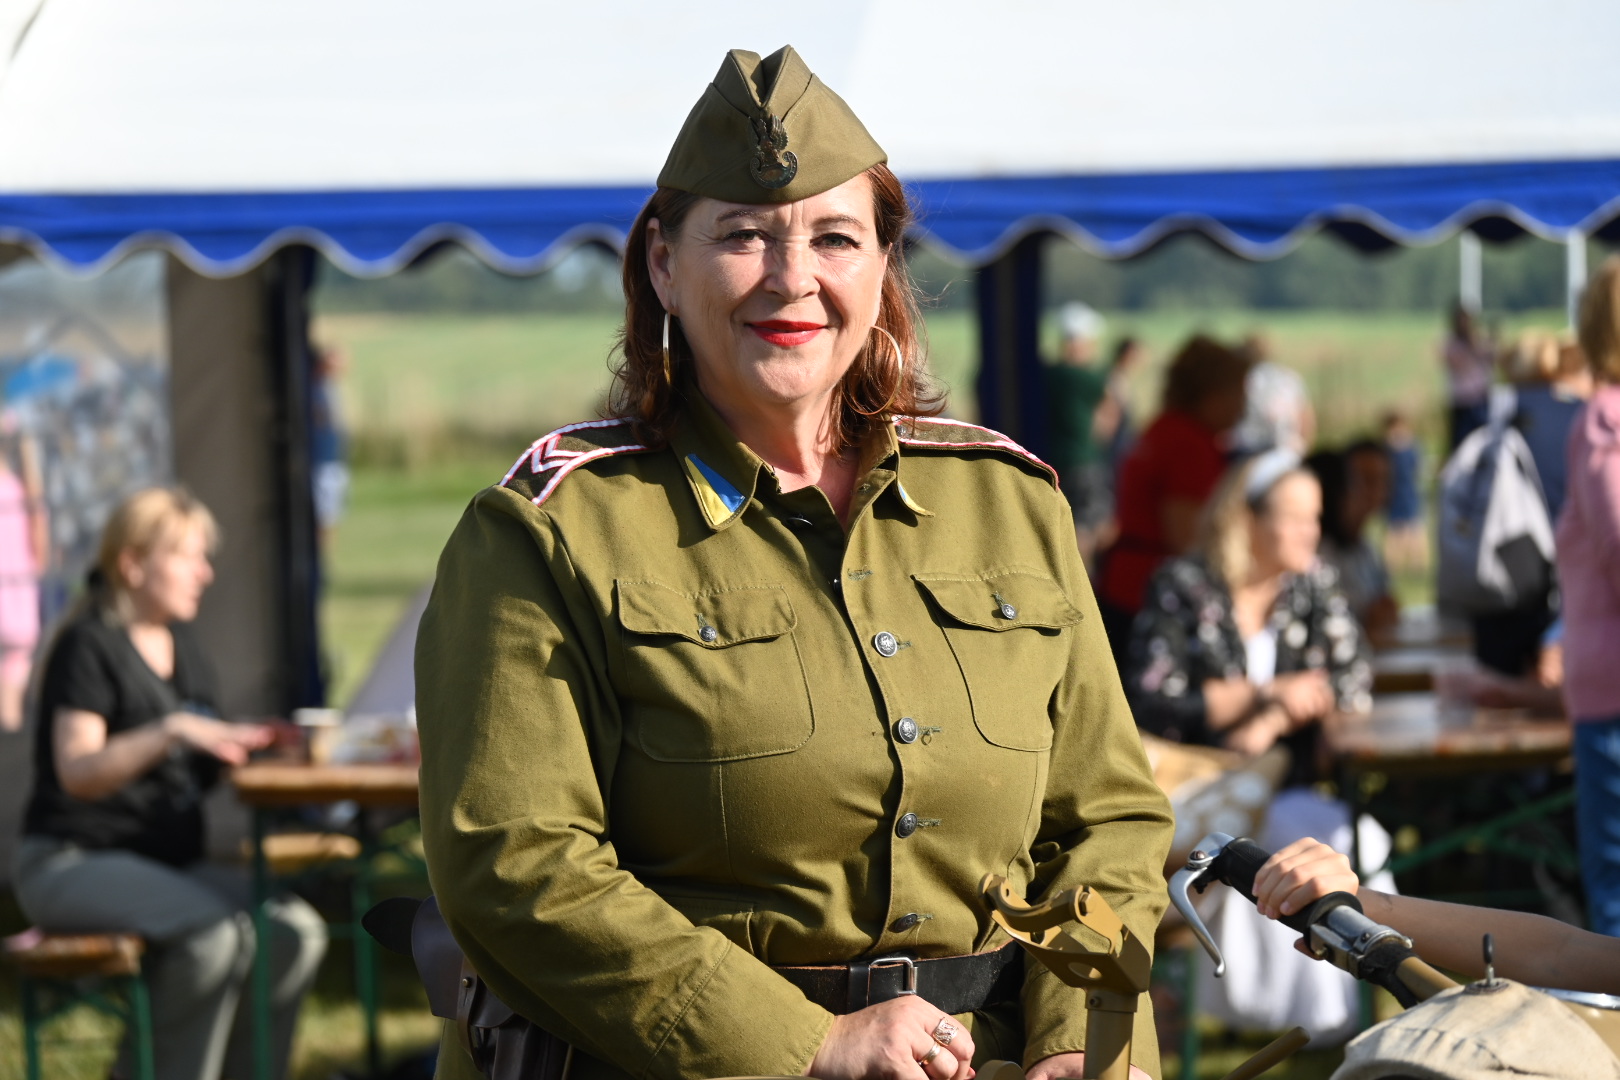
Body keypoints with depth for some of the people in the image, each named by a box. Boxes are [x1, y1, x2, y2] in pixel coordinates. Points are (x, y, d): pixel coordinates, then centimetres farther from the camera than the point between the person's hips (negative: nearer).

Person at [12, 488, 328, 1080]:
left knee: (297, 930, -17)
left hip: (167, 863, 8)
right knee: (216, 931, -33)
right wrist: (172, 730, -34)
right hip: (72, 864, -8)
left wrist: (247, 742, 1)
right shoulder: (88, 645, -9)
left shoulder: (184, 647, 15)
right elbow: (77, 771, -22)